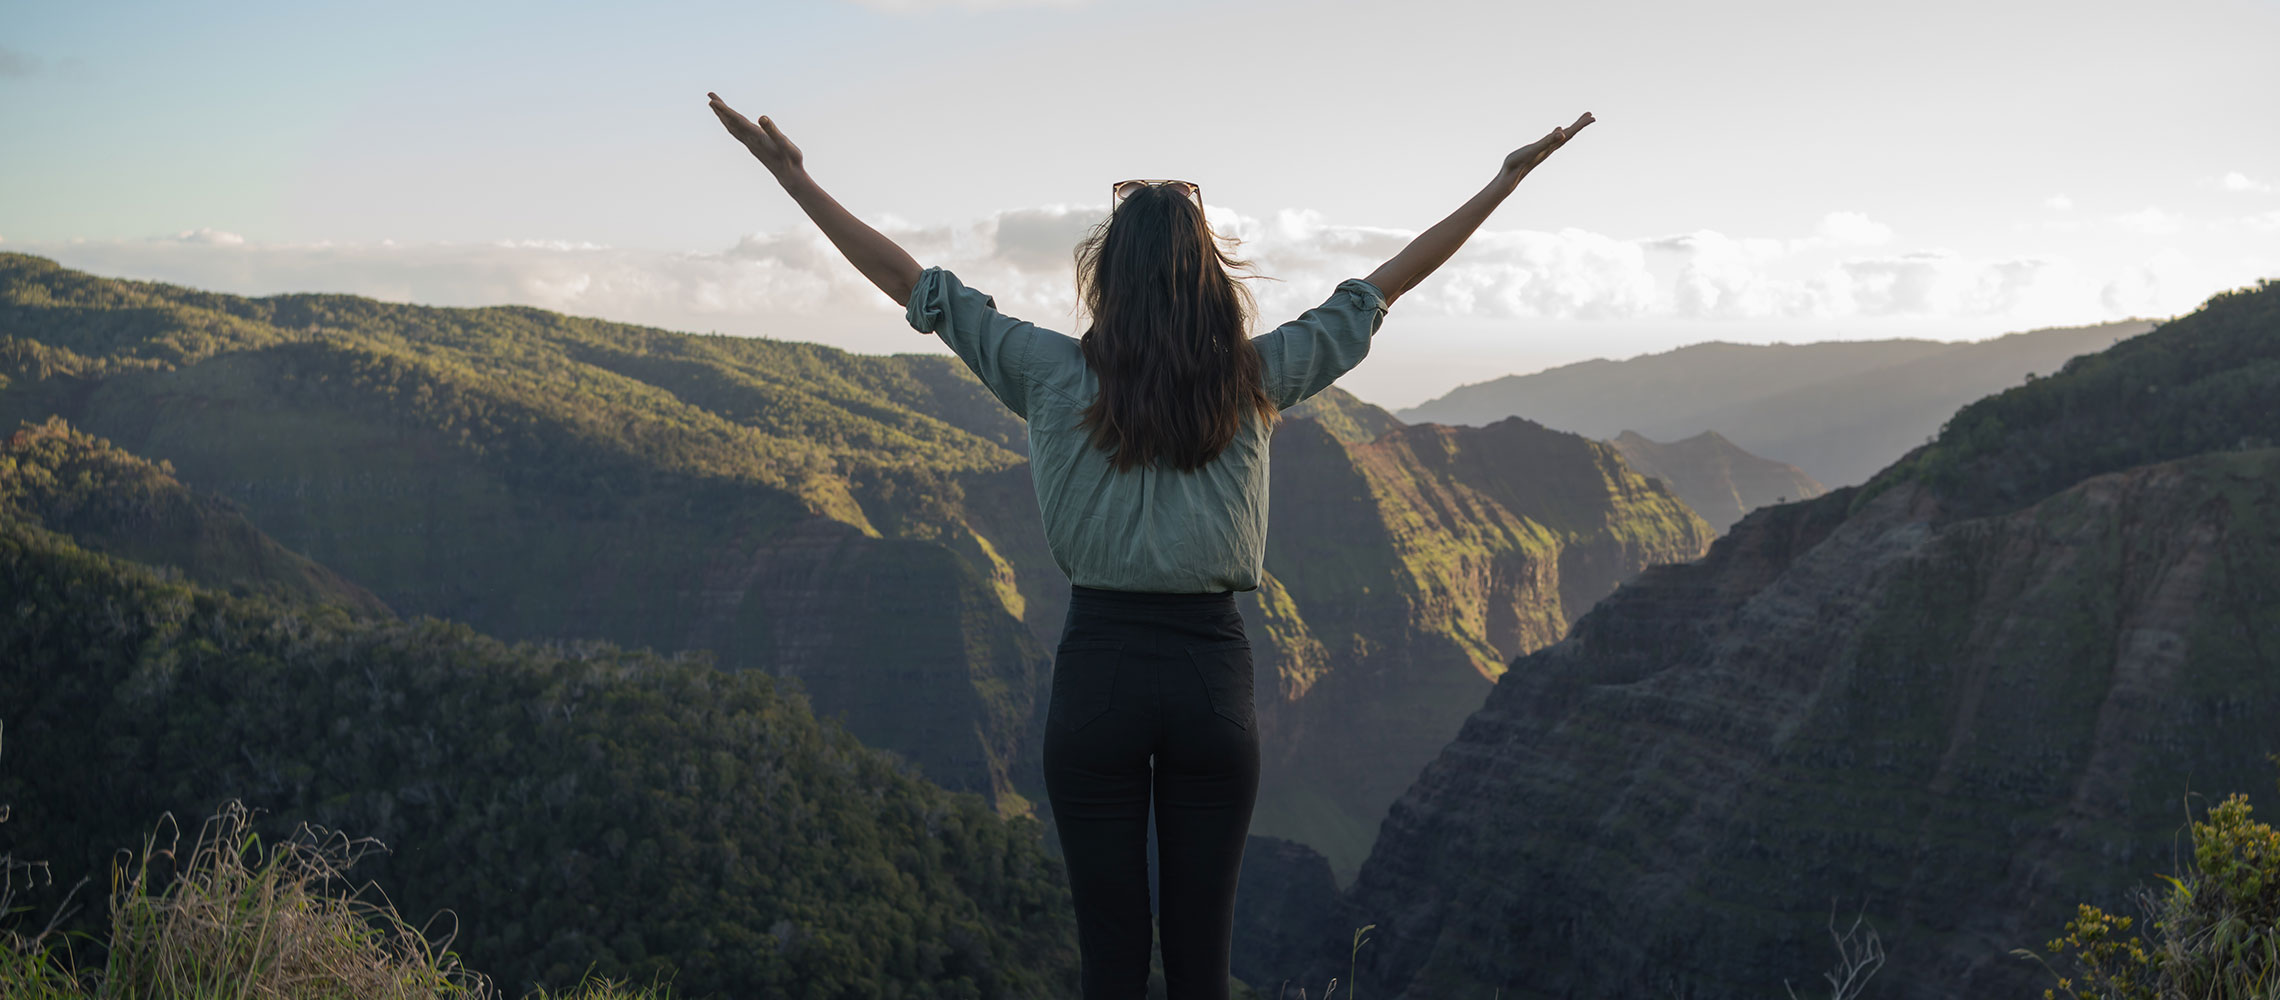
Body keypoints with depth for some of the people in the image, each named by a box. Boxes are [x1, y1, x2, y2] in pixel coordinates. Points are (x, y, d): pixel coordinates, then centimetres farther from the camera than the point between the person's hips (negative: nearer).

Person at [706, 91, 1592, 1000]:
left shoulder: (1057, 377, -5)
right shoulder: (1254, 380, -1)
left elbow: (914, 286, 1)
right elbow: (1383, 286, 7)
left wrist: (791, 175, 9)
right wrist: (1508, 180, 16)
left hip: (1099, 673, -1)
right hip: (1214, 678, 1)